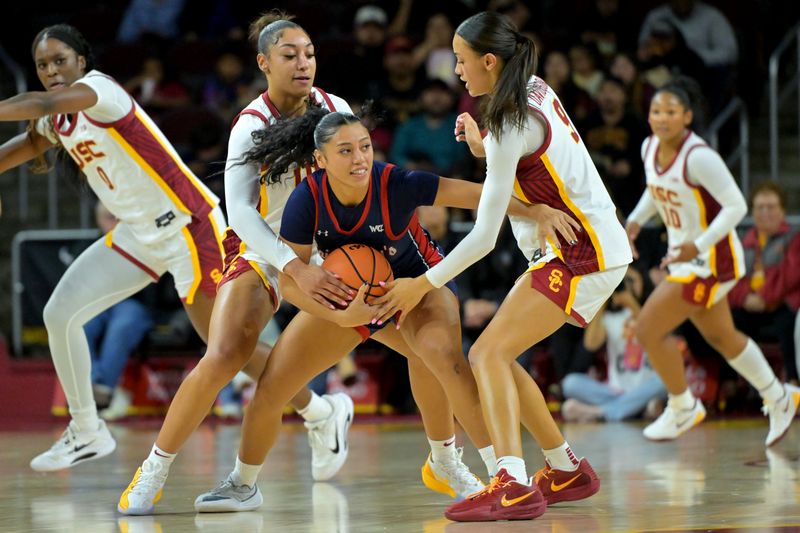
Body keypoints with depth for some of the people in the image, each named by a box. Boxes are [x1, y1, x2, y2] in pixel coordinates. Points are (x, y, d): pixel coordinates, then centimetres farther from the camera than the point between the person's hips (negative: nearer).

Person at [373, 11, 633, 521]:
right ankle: (567, 471, 23)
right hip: (571, 248, 9)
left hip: (583, 257, -9)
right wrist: (483, 148, 6)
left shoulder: (510, 127, -19)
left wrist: (424, 284, -10)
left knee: (488, 353, -19)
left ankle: (513, 485, -32)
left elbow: (484, 236, -18)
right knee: (495, 356, 12)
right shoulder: (537, 90, 7)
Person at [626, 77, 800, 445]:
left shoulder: (698, 157, -25)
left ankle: (683, 408, 9)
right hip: (687, 257, 9)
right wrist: (636, 221, 3)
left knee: (649, 329, -10)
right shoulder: (649, 148, -1)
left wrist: (698, 245, -32)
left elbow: (736, 206, -24)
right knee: (721, 337, 20)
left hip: (711, 259, -9)